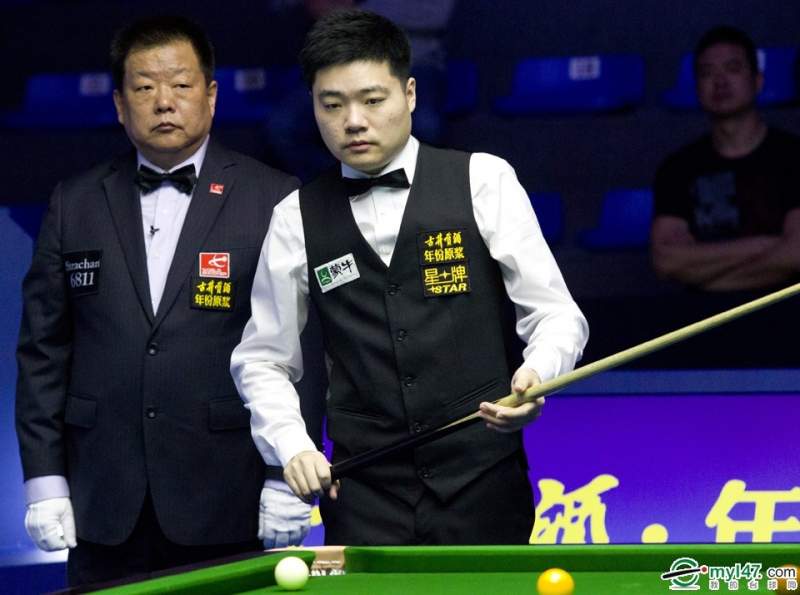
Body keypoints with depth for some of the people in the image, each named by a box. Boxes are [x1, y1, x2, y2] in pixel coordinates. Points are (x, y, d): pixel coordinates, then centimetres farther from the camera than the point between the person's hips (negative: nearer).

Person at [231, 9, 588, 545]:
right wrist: (292, 446, -3)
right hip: (364, 494, 1)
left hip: (482, 483, -1)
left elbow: (555, 314, 0)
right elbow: (262, 360, 14)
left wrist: (536, 375, -22)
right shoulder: (297, 219, 7)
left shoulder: (483, 181, 1)